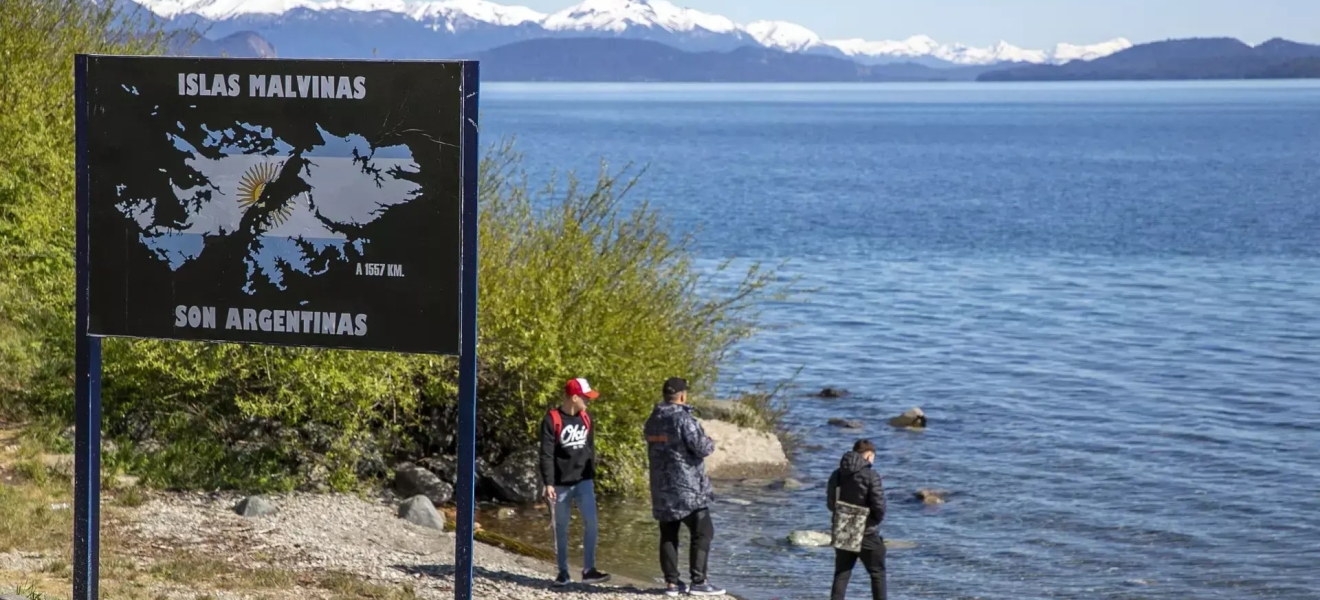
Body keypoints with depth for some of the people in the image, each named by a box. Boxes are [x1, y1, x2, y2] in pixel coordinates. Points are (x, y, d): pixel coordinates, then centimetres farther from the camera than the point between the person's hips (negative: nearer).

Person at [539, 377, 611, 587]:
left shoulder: (585, 417, 7)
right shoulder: (552, 420, -11)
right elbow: (546, 454, -13)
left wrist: (592, 475, 17)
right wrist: (548, 483, -17)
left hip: (583, 481, 4)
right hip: (561, 483, -4)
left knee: (591, 523, -7)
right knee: (561, 528, 5)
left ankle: (588, 570, -1)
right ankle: (563, 572, 14)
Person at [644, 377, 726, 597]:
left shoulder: (653, 421, 9)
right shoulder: (683, 418, -16)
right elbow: (701, 447, -19)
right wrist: (710, 443, 5)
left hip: (662, 488, 8)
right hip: (687, 488, -7)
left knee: (668, 536, 9)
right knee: (702, 532, -1)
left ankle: (672, 582, 10)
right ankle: (698, 582, -4)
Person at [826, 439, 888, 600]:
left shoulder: (837, 474, 3)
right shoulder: (871, 475, -14)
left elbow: (831, 503, 8)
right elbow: (879, 505, -17)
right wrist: (878, 518, 4)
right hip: (867, 533, -5)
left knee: (841, 574, 10)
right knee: (877, 574, 10)